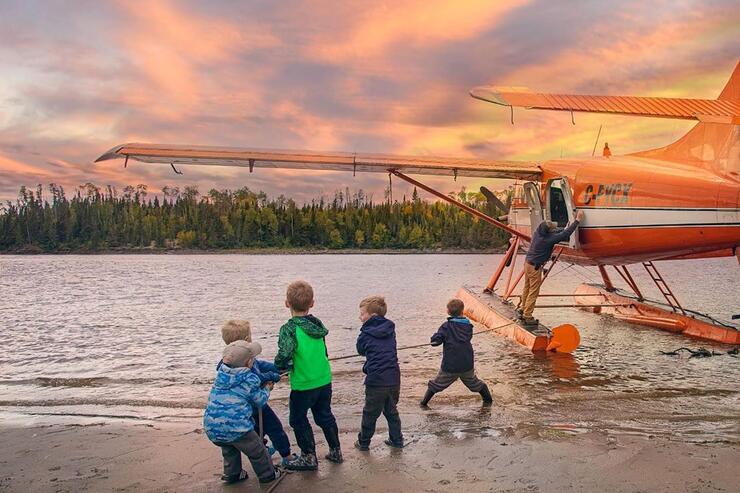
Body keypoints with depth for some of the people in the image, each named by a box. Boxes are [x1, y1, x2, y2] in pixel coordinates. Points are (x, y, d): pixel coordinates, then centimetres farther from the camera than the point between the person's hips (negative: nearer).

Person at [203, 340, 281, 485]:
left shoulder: (221, 373, 4)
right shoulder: (250, 379, -9)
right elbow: (260, 400, 0)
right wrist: (267, 388, 21)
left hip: (211, 428, 5)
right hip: (236, 427, -5)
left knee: (229, 450, 33)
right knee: (256, 451, 18)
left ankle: (232, 474, 43)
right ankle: (268, 474, 33)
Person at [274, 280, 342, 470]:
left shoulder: (289, 329, -20)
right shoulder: (317, 324, 0)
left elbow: (284, 356, -30)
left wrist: (281, 366, -7)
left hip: (303, 384, -6)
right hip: (324, 380, 6)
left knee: (298, 419, 14)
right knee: (325, 415, 22)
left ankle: (309, 457, 21)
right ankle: (335, 451, 33)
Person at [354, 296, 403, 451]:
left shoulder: (366, 334, -9)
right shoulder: (390, 329, 7)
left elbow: (361, 351, 8)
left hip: (376, 382, -5)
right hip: (394, 379, 5)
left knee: (370, 414, 11)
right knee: (391, 411, 23)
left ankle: (363, 443, 23)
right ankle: (397, 440, 27)